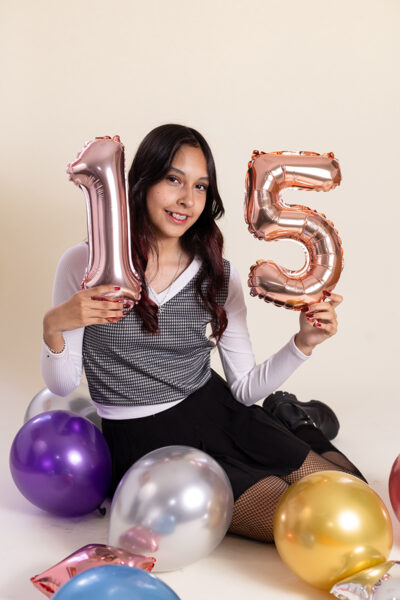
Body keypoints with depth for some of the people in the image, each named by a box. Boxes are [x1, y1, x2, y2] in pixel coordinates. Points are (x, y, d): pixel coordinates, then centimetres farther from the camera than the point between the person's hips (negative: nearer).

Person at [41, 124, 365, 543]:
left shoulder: (218, 277, -1)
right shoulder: (85, 266, -10)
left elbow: (244, 388, 0)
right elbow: (62, 386, -4)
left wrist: (303, 343, -15)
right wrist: (53, 327, -25)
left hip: (217, 416, 3)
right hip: (143, 442, -3)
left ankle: (289, 418, 24)